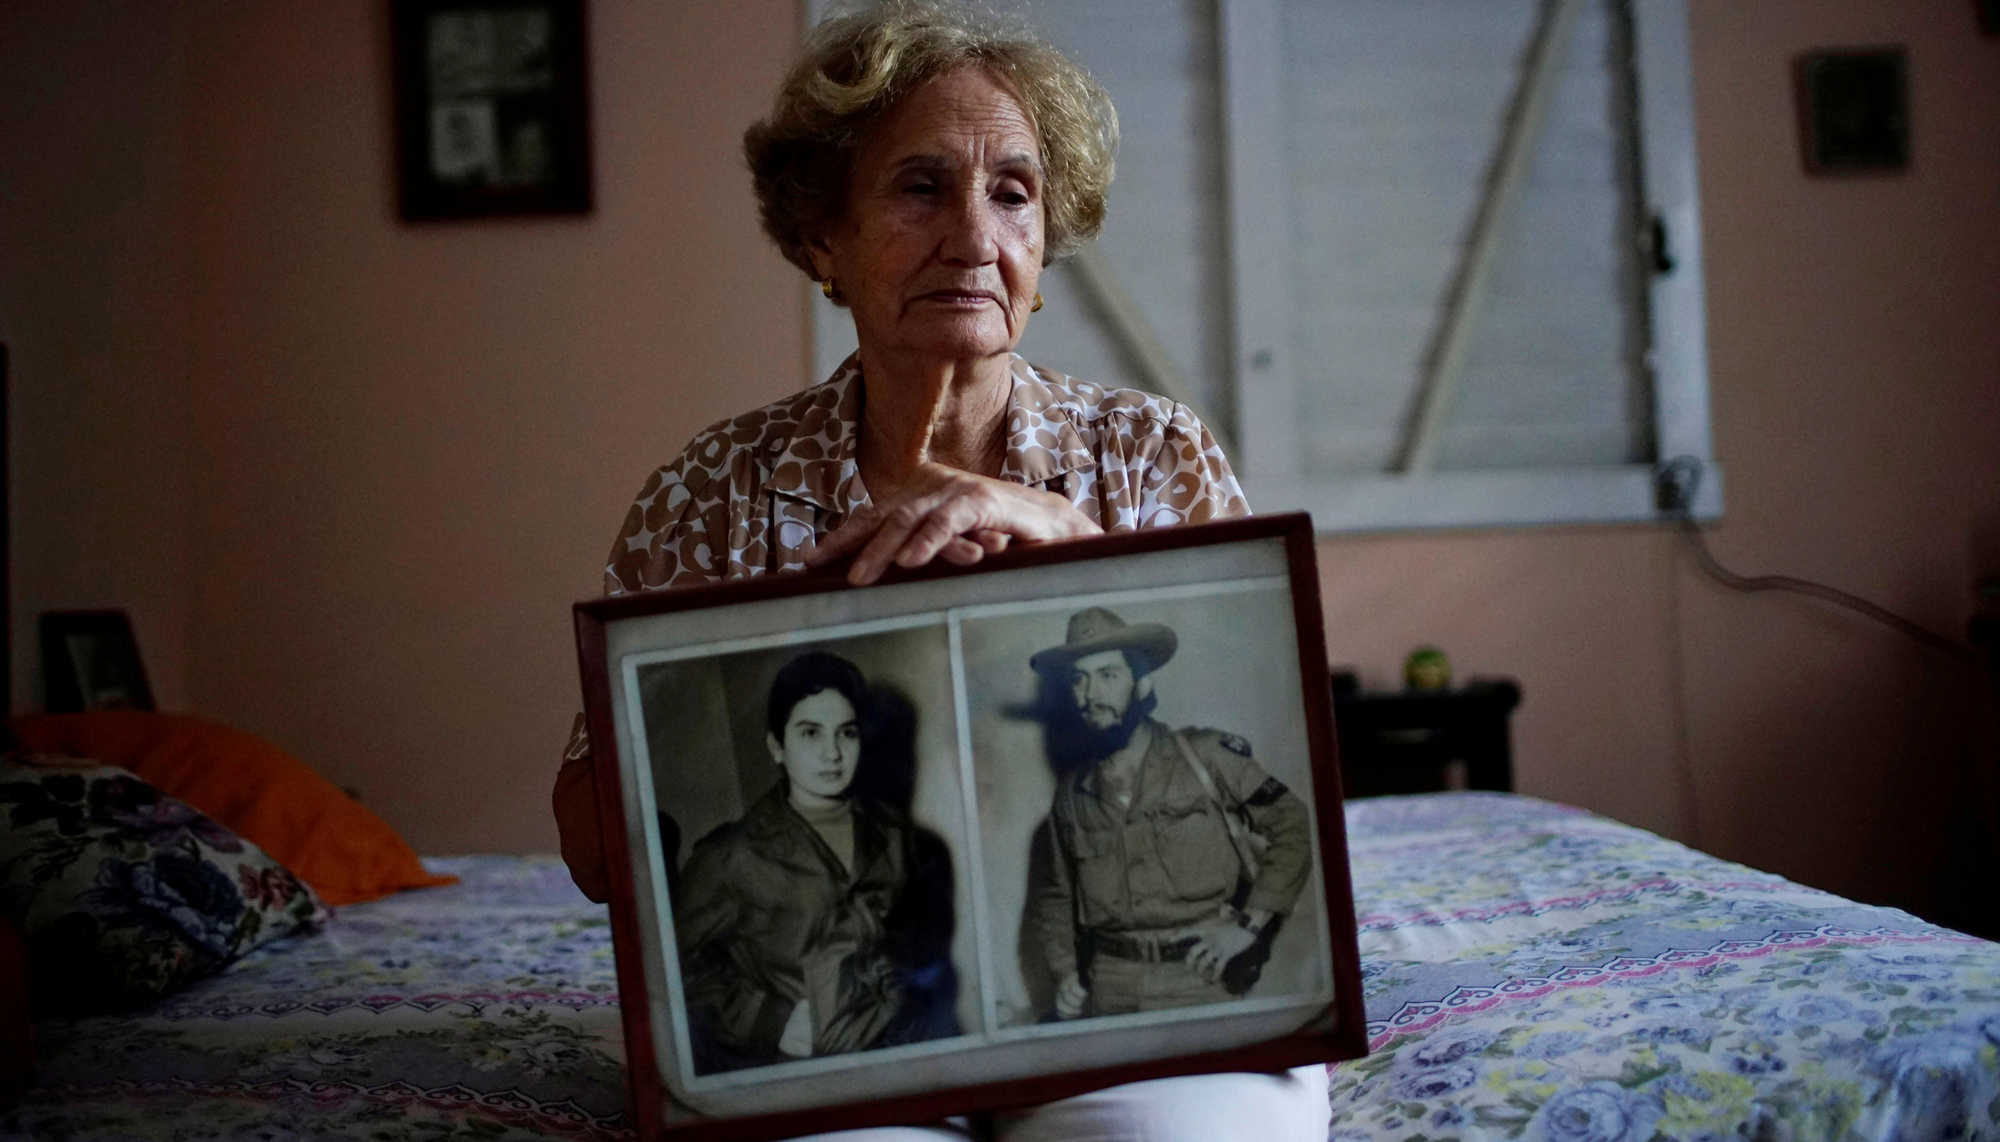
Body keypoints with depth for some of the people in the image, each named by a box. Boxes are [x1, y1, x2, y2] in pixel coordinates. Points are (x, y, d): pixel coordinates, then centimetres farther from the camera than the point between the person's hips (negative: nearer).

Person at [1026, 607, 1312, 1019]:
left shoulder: (1205, 756, -4)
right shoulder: (1071, 792, 7)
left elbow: (1293, 827, -1)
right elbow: (1055, 894, 18)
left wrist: (1248, 925, -7)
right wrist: (1065, 971, 5)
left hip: (1202, 979, -3)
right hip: (1111, 991, 3)